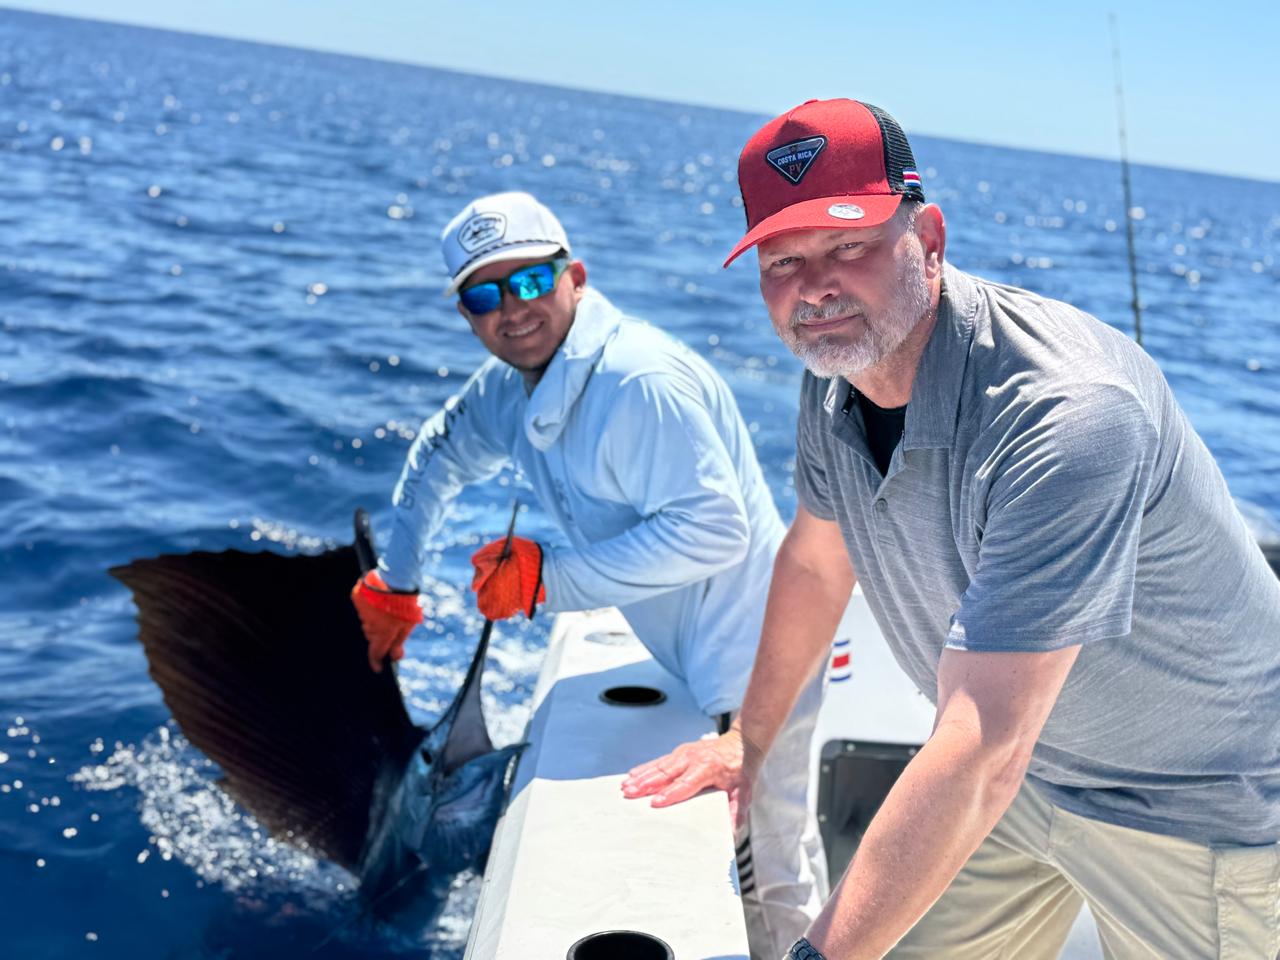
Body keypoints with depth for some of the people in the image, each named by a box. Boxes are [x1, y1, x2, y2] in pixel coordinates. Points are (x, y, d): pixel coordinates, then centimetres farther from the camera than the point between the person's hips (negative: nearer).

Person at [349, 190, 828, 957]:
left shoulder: (639, 381, -26)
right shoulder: (509, 387, 4)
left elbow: (714, 529, -31)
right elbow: (438, 458, 21)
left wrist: (549, 577, -26)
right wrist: (395, 584, 21)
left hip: (752, 668, -9)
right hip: (701, 663, 9)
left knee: (772, 887, 1)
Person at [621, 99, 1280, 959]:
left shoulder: (1066, 411, -36)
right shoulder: (836, 374, -10)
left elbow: (981, 758, -39)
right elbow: (815, 562, 9)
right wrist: (750, 740, 16)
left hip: (1195, 804, -6)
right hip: (1022, 770, 6)